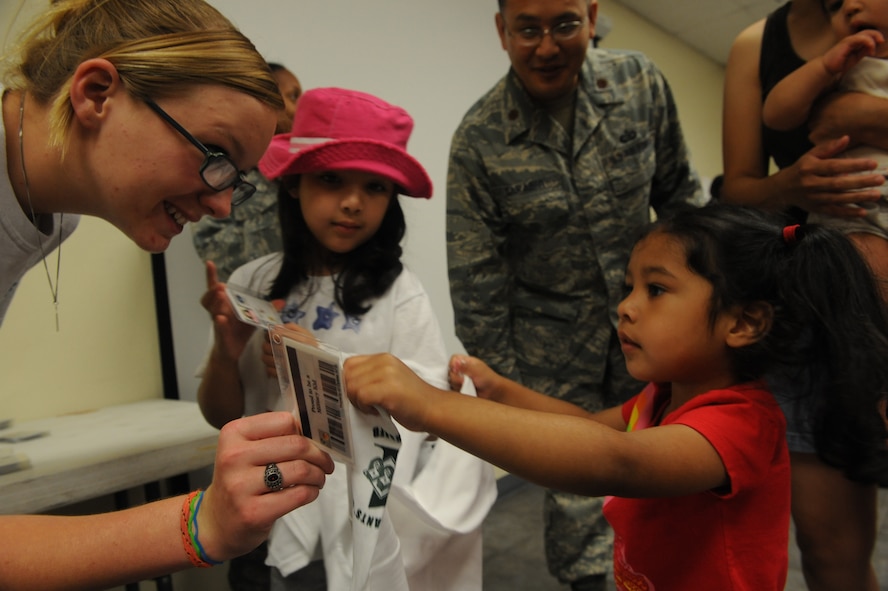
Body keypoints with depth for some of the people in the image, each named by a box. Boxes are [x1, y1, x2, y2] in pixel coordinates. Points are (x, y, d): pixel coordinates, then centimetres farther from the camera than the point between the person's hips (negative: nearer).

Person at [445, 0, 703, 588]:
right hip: (554, 347, -2)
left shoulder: (641, 82, -7)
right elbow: (476, 280, -11)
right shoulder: (479, 140, -15)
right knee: (574, 486, 7)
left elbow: (678, 191, 7)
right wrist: (502, 384, -8)